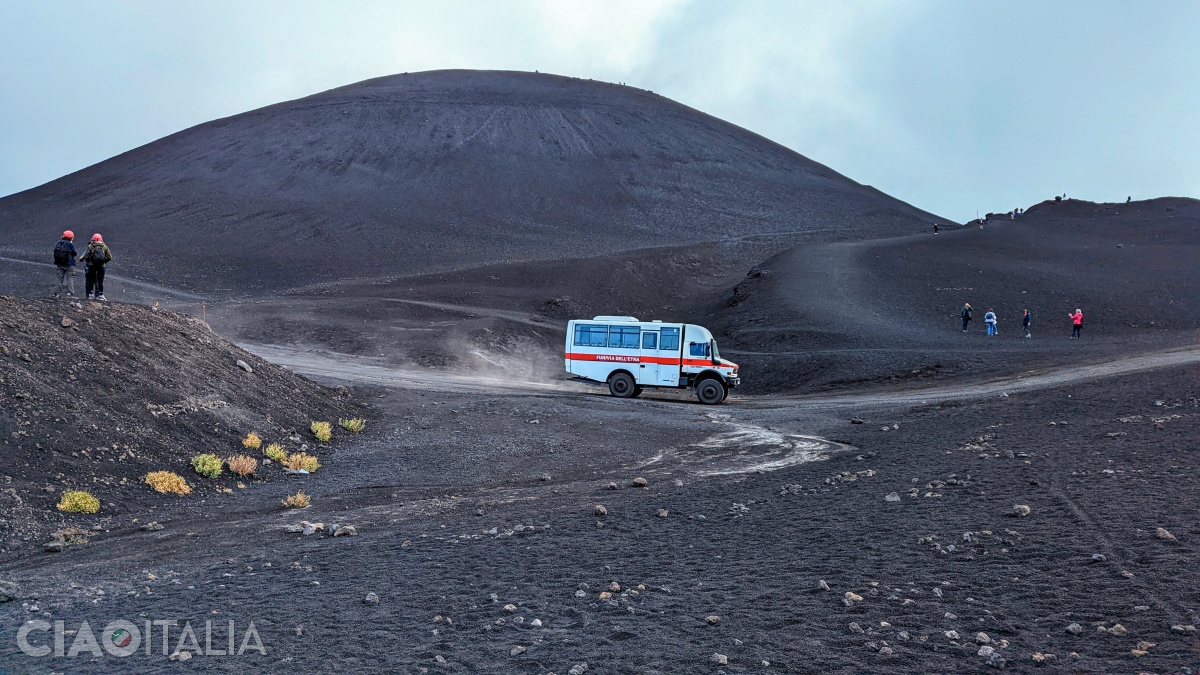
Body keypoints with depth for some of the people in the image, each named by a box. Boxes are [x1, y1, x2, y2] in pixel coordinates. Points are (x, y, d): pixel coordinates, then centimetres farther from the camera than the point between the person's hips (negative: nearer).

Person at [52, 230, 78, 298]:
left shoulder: (58, 243, 7)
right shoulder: (70, 244, -11)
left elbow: (55, 253, 9)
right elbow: (74, 253, -6)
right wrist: (77, 253, 14)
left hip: (59, 264, 5)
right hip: (69, 264, -5)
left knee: (60, 278, 12)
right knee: (70, 278, -2)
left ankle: (58, 293, 11)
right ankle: (70, 293, -10)